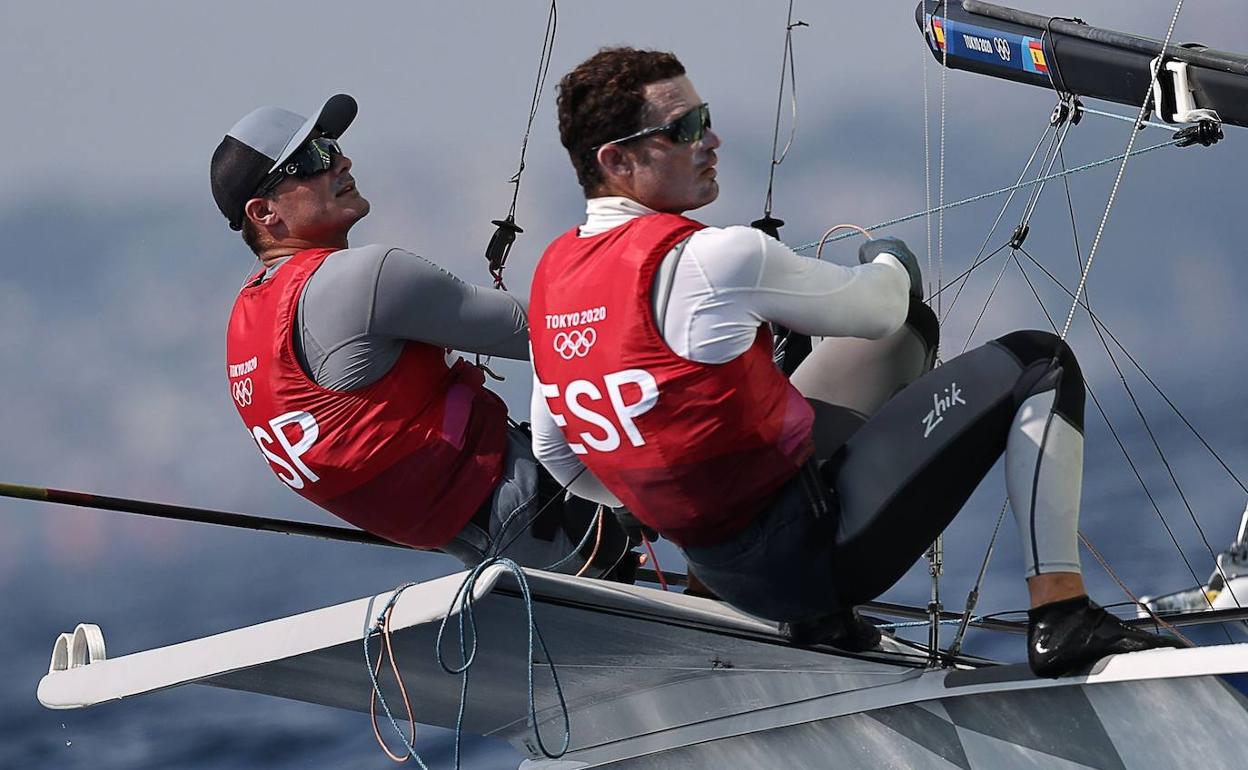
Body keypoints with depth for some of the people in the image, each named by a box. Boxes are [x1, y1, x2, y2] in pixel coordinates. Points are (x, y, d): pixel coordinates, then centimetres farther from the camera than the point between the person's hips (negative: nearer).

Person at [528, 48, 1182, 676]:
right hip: (815, 546, -9)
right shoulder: (713, 259, -23)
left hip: (725, 573, 9)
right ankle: (1061, 621, -4)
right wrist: (890, 263, 17)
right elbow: (879, 306, -7)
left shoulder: (552, 276, 3)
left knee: (908, 334, 26)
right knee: (1038, 365, 1)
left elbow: (557, 457, 16)